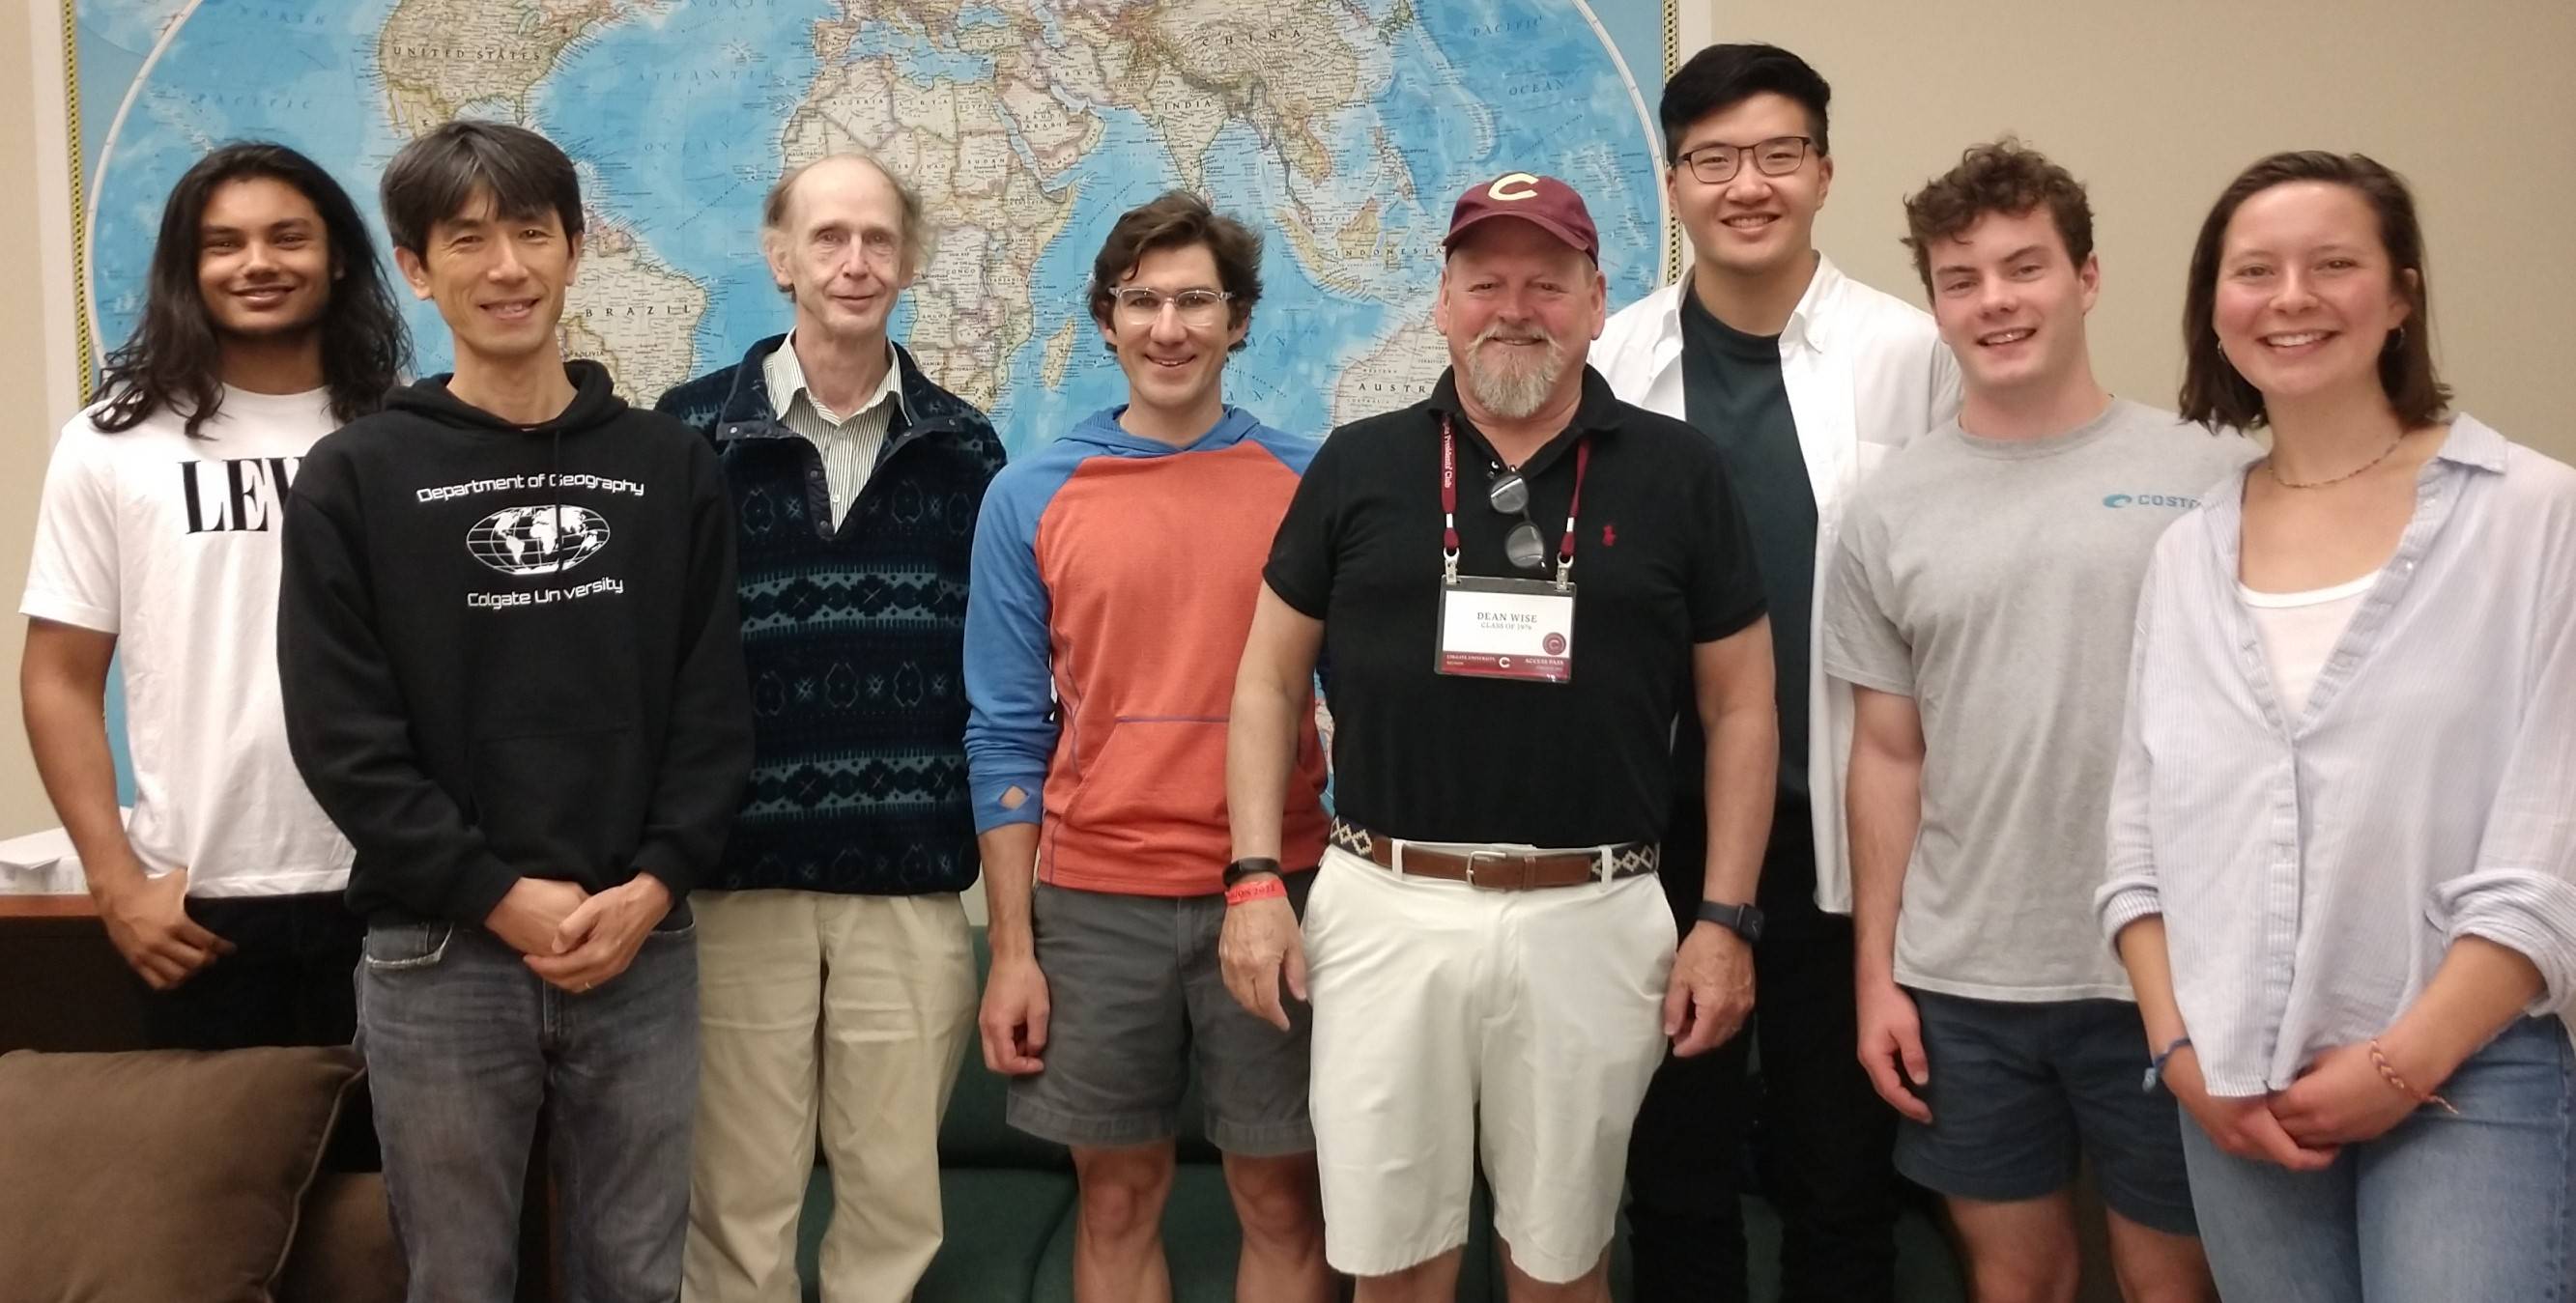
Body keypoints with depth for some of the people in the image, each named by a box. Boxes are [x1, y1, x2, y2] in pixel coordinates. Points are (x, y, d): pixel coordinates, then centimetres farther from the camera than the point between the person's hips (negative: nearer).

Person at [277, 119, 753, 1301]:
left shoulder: (668, 466, 7)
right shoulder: (354, 478, 0)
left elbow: (714, 707, 3)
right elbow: (343, 737, -6)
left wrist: (655, 883, -10)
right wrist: (499, 895, -13)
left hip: (643, 949, 2)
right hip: (438, 957, -1)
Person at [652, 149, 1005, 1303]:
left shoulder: (963, 447, 7)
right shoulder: (691, 431, 0)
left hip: (912, 883, 1)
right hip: (736, 877, -1)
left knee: (895, 1189, 10)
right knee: (739, 1199, 9)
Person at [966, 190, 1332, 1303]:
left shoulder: (1310, 484, 0)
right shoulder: (1031, 498, 1)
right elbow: (1007, 734, 1)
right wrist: (1011, 947, -3)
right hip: (1094, 902, 1)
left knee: (1283, 1199, 9)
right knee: (1117, 1199, 13)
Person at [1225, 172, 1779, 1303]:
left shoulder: (1676, 472, 2)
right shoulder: (1358, 466, 4)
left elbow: (1740, 707, 5)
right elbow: (1270, 679, 8)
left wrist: (1724, 921, -1)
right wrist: (1256, 880, 0)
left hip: (1591, 920, 0)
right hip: (1385, 910, 1)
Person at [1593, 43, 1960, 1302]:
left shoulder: (1909, 356, -4)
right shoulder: (1612, 363, 0)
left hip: (1842, 825, -1)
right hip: (1658, 822, 2)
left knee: (1842, 1173, 13)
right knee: (1674, 1164, 15)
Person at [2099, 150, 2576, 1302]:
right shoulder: (2187, 553, 8)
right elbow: (2139, 838, 9)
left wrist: (2407, 1060, -12)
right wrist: (2181, 1049, -1)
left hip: (2466, 1075, -4)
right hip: (2238, 1091, 4)